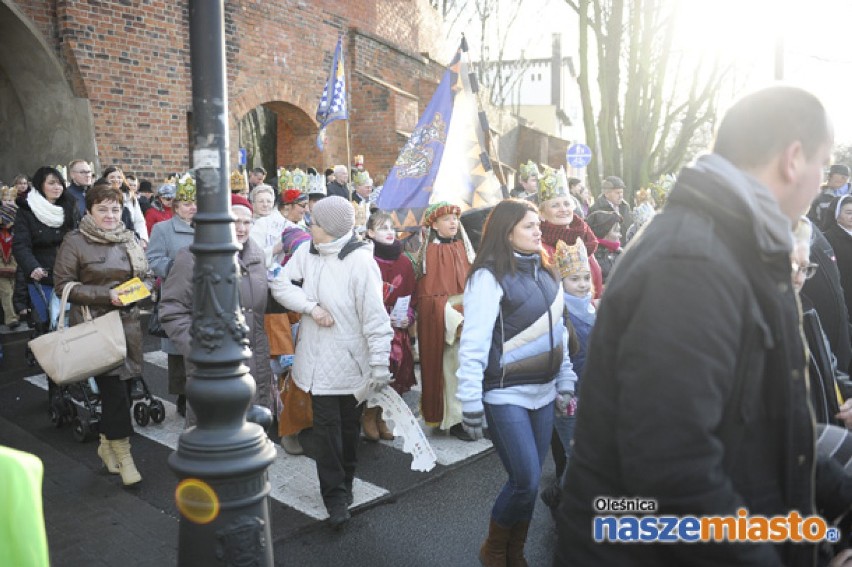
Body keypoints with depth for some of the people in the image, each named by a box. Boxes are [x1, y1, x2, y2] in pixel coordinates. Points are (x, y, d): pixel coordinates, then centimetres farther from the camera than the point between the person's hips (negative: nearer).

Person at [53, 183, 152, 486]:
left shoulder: (129, 239, 10)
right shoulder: (75, 242, -3)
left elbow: (147, 276, 16)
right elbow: (64, 285, -6)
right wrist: (105, 295, -15)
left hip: (128, 322, 5)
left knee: (117, 386, 10)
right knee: (114, 387, -9)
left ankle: (107, 443, 29)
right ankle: (122, 452, 5)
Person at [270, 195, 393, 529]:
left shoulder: (359, 261, -16)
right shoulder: (306, 252, 1)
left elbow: (375, 316, -17)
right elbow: (281, 286, 1)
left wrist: (380, 364, -17)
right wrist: (312, 306, -16)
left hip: (351, 360, -3)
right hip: (319, 360, 3)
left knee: (349, 426, 13)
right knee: (326, 426, 2)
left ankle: (343, 485, 34)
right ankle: (336, 496, 14)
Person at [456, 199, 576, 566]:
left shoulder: (542, 272, 9)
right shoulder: (489, 276, -13)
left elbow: (557, 332, 15)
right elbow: (473, 345, -16)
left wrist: (565, 384, 14)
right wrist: (471, 405, -17)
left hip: (542, 392, 7)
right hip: (505, 396, -6)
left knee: (528, 481, 12)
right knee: (526, 481, -6)